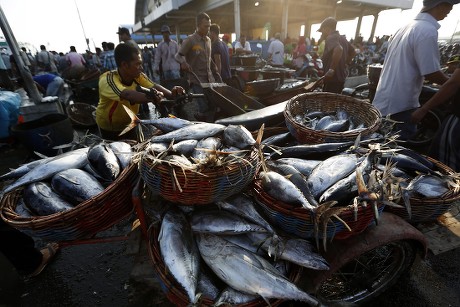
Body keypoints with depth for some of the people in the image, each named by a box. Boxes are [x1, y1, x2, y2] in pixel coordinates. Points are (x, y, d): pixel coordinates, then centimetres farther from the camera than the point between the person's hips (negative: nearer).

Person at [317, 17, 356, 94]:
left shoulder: (330, 38, -12)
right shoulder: (342, 38, 18)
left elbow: (339, 49, -32)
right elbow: (353, 52, 28)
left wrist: (331, 69, -28)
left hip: (332, 79, -10)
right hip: (341, 77, 10)